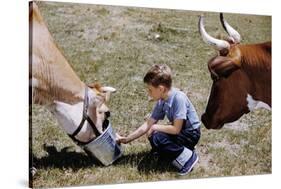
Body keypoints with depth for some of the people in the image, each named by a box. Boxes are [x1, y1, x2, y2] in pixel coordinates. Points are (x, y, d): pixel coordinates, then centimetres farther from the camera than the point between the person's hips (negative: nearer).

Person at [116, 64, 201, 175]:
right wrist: (126, 139, 1)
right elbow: (148, 124, 0)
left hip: (191, 134, -8)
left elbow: (176, 129, -28)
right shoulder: (161, 102, -5)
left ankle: (188, 158, -8)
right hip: (179, 131, 8)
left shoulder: (178, 98, -28)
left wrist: (155, 127, -15)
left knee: (158, 139, -24)